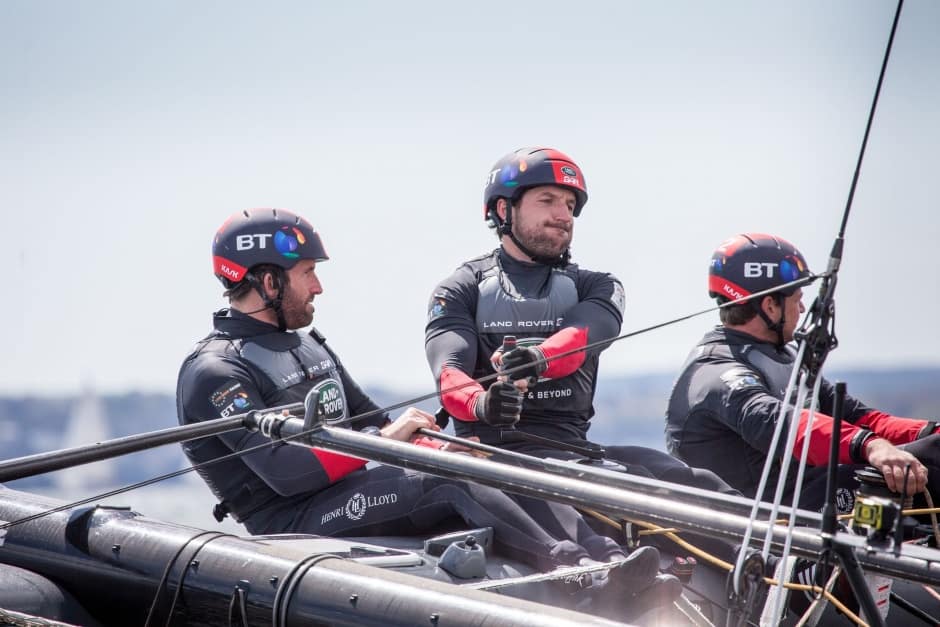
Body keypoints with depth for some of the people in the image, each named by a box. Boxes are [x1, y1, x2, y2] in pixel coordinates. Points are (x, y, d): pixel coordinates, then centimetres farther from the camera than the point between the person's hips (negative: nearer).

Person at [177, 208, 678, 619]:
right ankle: (578, 574, -37)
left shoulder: (308, 346, 20)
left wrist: (430, 445, -2)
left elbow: (368, 420, 19)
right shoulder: (216, 372, -11)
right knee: (447, 485, -28)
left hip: (344, 488, 9)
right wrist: (383, 439, -15)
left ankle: (609, 560, -29)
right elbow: (286, 471, -21)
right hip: (292, 521, -9)